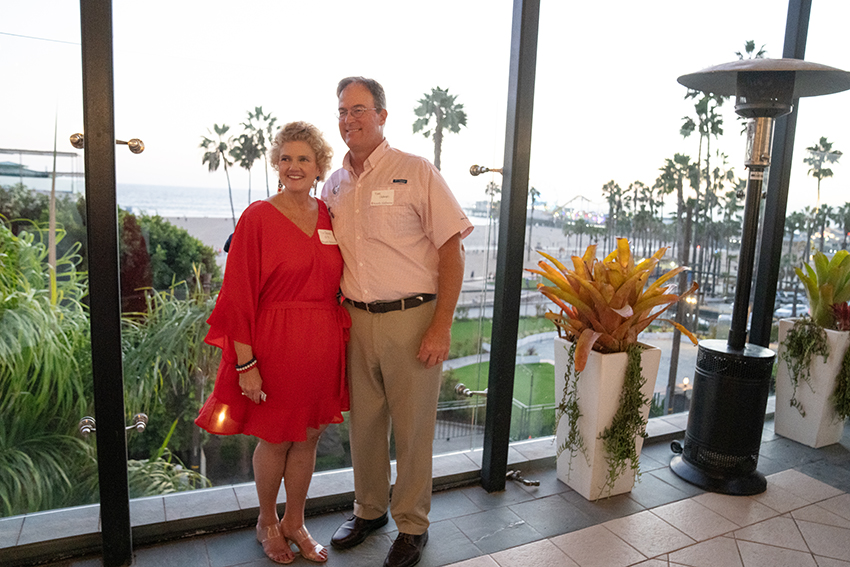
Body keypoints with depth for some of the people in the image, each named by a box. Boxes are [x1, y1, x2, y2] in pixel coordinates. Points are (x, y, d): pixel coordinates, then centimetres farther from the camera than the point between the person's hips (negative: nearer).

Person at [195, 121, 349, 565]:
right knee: (274, 440, 11)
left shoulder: (328, 217, 6)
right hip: (275, 344, -4)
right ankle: (267, 523, 37)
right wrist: (245, 362, -13)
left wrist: (342, 342, 7)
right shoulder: (258, 217, -8)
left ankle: (294, 522, 37)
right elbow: (239, 295, -10)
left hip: (323, 346, 5)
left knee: (307, 437, 16)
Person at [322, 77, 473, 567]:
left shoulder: (417, 172, -5)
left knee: (413, 428, 6)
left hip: (411, 319, -5)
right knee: (364, 422, 15)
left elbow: (452, 250, -9)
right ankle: (370, 509, 37)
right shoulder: (334, 186, 11)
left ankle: (413, 525, 27)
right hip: (356, 320, 5)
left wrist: (442, 327, -14)